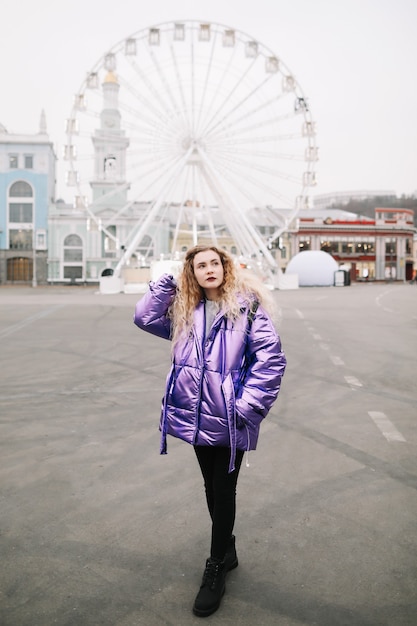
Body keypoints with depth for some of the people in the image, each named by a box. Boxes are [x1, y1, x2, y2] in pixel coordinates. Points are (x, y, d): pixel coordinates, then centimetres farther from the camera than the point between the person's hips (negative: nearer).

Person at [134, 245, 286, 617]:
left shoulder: (246, 306, -10)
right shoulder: (185, 311, 8)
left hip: (229, 420, -5)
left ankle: (216, 570, 25)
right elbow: (145, 318, 5)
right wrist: (166, 285, -2)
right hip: (197, 416, 5)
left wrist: (248, 406, -17)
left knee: (223, 491, 7)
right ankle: (227, 550, 41)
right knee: (212, 487, 19)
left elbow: (272, 358, -14)